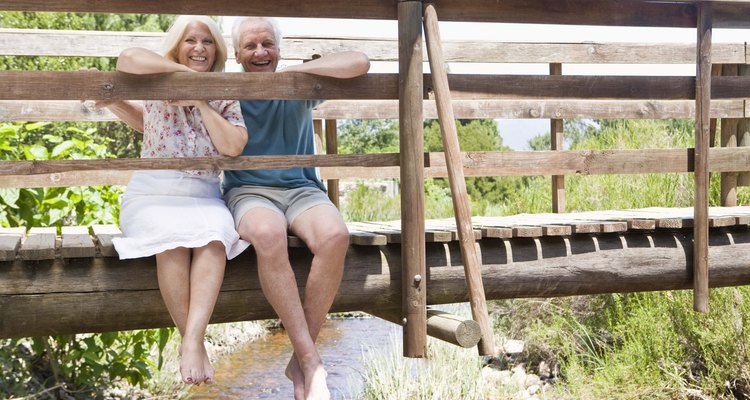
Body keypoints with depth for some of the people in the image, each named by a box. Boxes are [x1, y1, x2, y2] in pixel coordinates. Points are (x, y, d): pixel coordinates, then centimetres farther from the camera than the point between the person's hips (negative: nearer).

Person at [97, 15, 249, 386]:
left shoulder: (225, 97, 11)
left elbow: (233, 146, -6)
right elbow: (128, 58, -18)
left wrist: (201, 102, -9)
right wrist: (185, 71, -11)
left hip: (204, 195, 2)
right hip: (153, 192, -2)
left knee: (214, 239, -33)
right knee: (172, 241, -35)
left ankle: (192, 340, -44)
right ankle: (194, 343, -28)